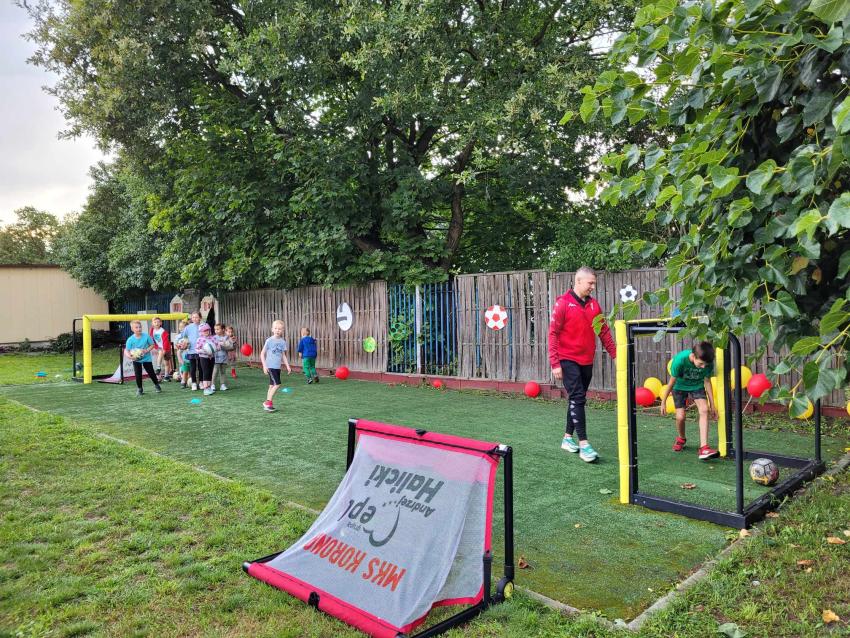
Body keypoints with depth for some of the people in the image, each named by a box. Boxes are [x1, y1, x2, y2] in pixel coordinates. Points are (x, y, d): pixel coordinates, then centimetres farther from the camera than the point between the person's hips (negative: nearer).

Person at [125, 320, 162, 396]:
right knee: (138, 375, -1)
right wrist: (130, 356, -29)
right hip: (136, 360, 0)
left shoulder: (146, 336, -13)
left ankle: (156, 384, 32)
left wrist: (147, 350, -17)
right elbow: (126, 351, -10)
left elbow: (152, 345, -1)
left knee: (151, 373, 7)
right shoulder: (130, 339, -14)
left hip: (147, 358, 0)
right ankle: (139, 389, 20)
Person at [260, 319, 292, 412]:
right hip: (270, 366, -6)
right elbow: (262, 353, -4)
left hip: (278, 367, 6)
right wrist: (264, 365, -11)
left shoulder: (283, 342, 7)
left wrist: (287, 366, 10)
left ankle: (267, 404, 17)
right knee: (277, 384, -13)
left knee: (272, 385, 10)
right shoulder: (269, 340, -7)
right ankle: (268, 402, -4)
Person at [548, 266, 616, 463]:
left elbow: (603, 331, 13)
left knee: (578, 400, 12)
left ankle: (568, 438, 24)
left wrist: (615, 354, 8)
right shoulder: (563, 303, -9)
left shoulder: (594, 304, 7)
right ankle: (583, 443, -9)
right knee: (578, 399, -10)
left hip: (587, 361, 6)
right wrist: (555, 363, -14)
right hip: (568, 360, -6)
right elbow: (553, 334, -10)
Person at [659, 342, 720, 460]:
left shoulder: (708, 363, -26)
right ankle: (681, 438, 25)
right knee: (680, 416, -10)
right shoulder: (680, 359, -34)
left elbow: (707, 381, -9)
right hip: (680, 386, -2)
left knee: (704, 410, -22)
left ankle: (703, 448, -27)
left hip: (697, 386, 2)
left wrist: (712, 404, -4)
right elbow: (672, 381, -19)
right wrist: (663, 401, -10)